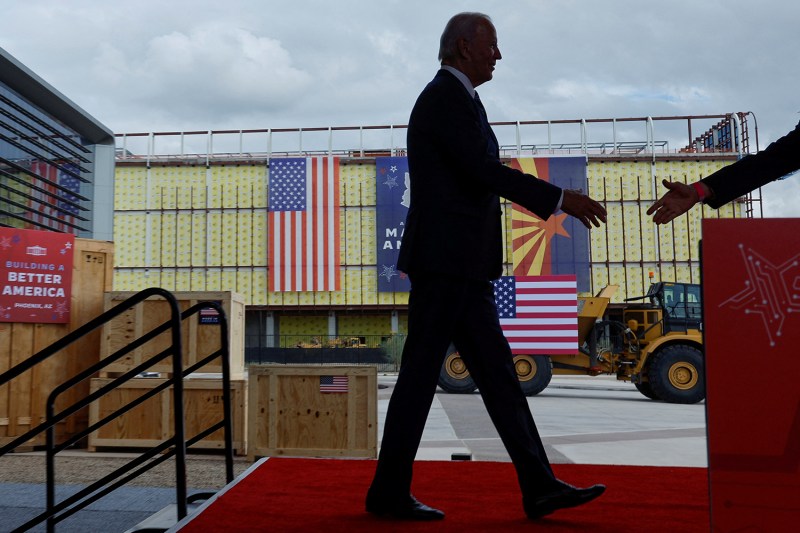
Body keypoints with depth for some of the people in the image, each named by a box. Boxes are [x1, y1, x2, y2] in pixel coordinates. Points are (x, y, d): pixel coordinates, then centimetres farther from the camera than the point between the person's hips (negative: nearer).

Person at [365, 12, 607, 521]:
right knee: (421, 374, -3)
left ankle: (539, 487, 13)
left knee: (498, 373, 8)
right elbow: (486, 170, -19)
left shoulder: (455, 98, 23)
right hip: (445, 260, -10)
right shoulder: (447, 97, -9)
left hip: (463, 267, 10)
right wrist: (561, 199, -14)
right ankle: (389, 493, 10)